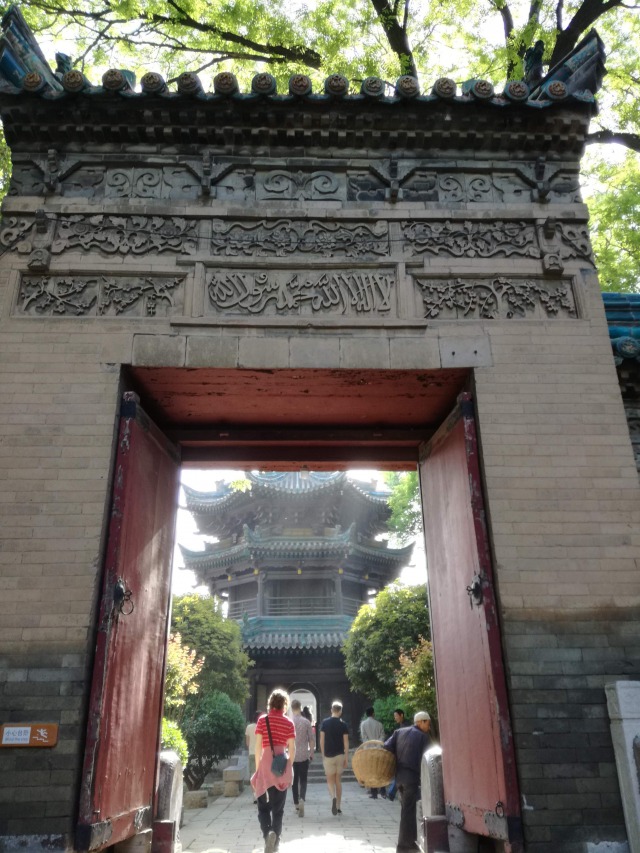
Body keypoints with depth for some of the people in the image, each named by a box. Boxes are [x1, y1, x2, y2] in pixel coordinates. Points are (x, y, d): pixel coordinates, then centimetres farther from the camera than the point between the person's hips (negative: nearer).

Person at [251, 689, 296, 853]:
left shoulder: (262, 720, -1)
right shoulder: (288, 723, 1)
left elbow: (258, 746, -2)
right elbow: (292, 748, 0)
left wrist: (257, 767, 6)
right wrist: (289, 766, 11)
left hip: (266, 763, -1)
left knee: (263, 804, 10)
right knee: (278, 807, 12)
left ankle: (267, 833, -11)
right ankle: (275, 840, 8)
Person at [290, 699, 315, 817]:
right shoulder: (306, 722, -5)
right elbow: (312, 739, -1)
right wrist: (311, 753, 10)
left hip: (291, 755, 1)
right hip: (304, 755, -1)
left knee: (294, 780, 13)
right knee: (303, 780, 5)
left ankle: (296, 804, 19)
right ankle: (302, 799, -17)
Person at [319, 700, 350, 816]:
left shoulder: (325, 722, -3)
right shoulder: (343, 724, -3)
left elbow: (322, 740, -2)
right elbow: (346, 742, -4)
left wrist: (323, 754, 8)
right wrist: (346, 758, 1)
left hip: (328, 755, -1)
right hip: (340, 755, 1)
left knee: (330, 780, 8)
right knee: (338, 780, 12)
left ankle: (333, 797, -20)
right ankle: (338, 807, 15)